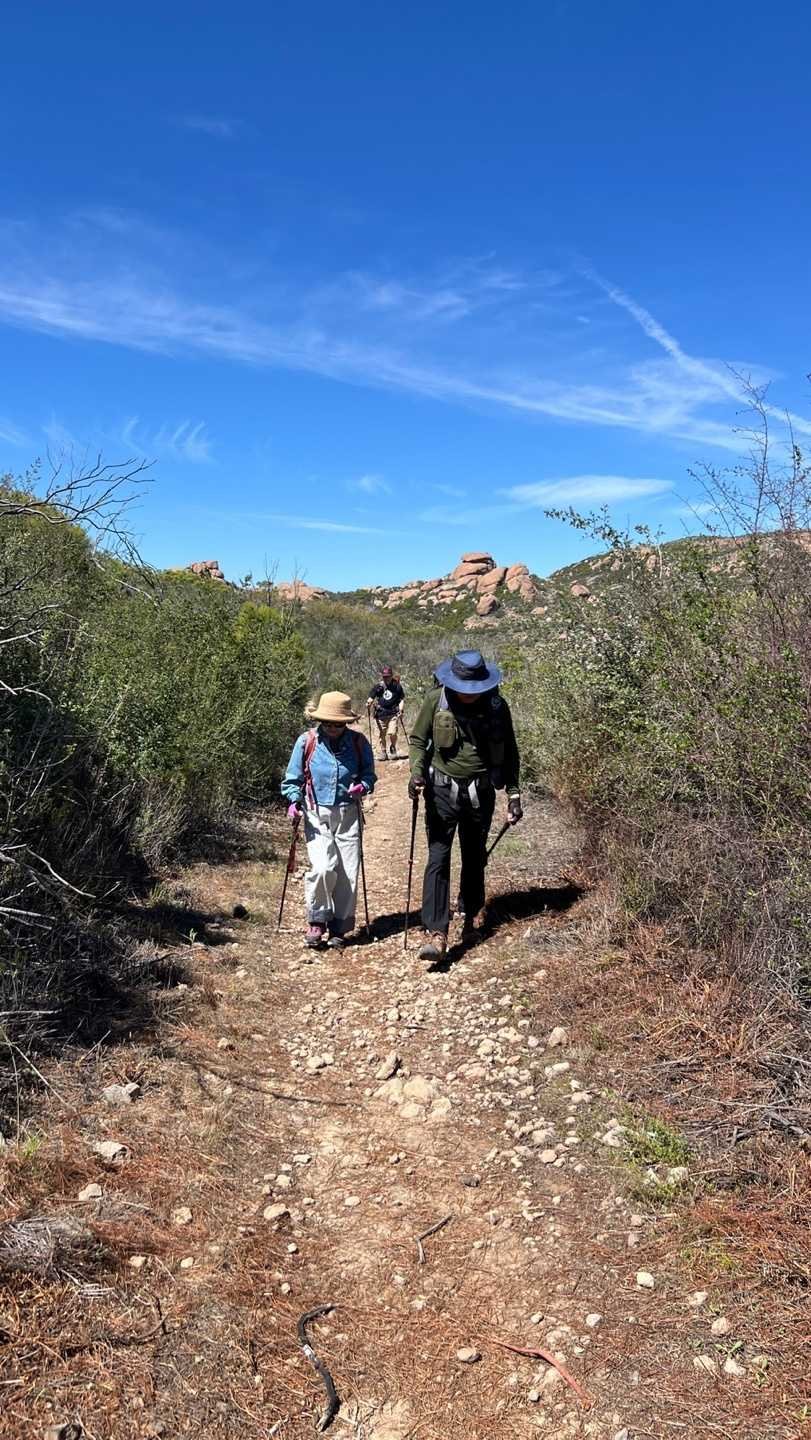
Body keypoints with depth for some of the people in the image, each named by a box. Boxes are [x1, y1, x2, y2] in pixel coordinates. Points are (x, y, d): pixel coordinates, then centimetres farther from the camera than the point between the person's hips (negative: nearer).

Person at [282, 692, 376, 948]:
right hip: (316, 814, -2)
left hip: (348, 814, 2)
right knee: (323, 868, -18)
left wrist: (363, 786, -11)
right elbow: (292, 779, 6)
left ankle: (339, 928, 18)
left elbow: (369, 773, 11)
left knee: (348, 874, 2)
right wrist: (294, 801, -11)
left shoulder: (358, 742, 0)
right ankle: (317, 921, 4)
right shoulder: (306, 742, -3)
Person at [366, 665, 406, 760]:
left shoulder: (397, 686, 3)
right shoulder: (378, 686, 4)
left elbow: (402, 699, 9)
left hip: (393, 714, -1)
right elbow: (371, 697, 5)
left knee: (392, 733, -14)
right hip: (381, 714, 1)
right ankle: (383, 753, 19)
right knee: (382, 734, 4)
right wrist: (369, 703, -17)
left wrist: (400, 710, -5)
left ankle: (393, 747, 15)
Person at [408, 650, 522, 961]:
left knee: (475, 857, 14)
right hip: (442, 789, -2)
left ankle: (471, 916, 34)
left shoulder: (497, 706, -4)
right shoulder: (436, 699, -8)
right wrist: (417, 771, -14)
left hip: (480, 792, 2)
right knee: (438, 858, -9)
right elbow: (418, 740, 3)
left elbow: (509, 753, 6)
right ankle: (437, 933, -11)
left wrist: (513, 793, 4)